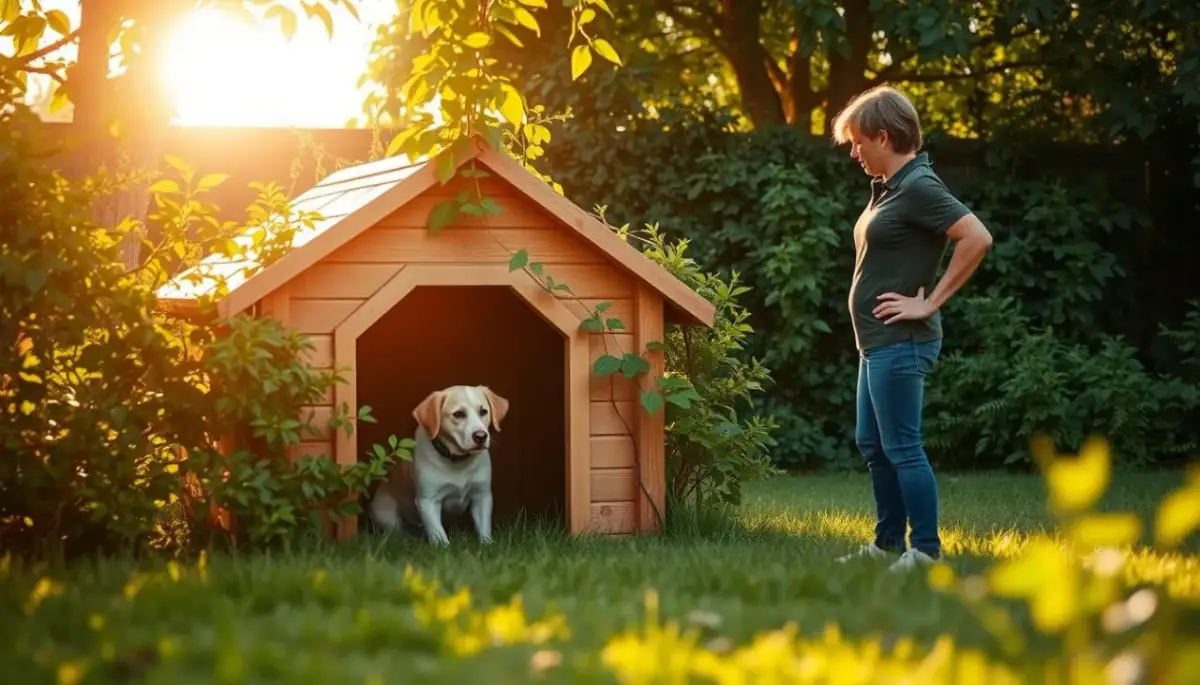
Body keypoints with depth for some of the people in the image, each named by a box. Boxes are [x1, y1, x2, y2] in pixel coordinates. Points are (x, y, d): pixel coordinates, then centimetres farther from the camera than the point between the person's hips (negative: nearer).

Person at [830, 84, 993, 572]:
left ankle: (926, 551, -1)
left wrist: (930, 302, -21)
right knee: (872, 444, 16)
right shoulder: (890, 186, 13)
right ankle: (888, 544, 25)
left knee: (902, 447, -7)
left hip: (901, 343, -10)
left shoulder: (918, 187, -16)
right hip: (878, 342, 10)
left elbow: (977, 239, -26)